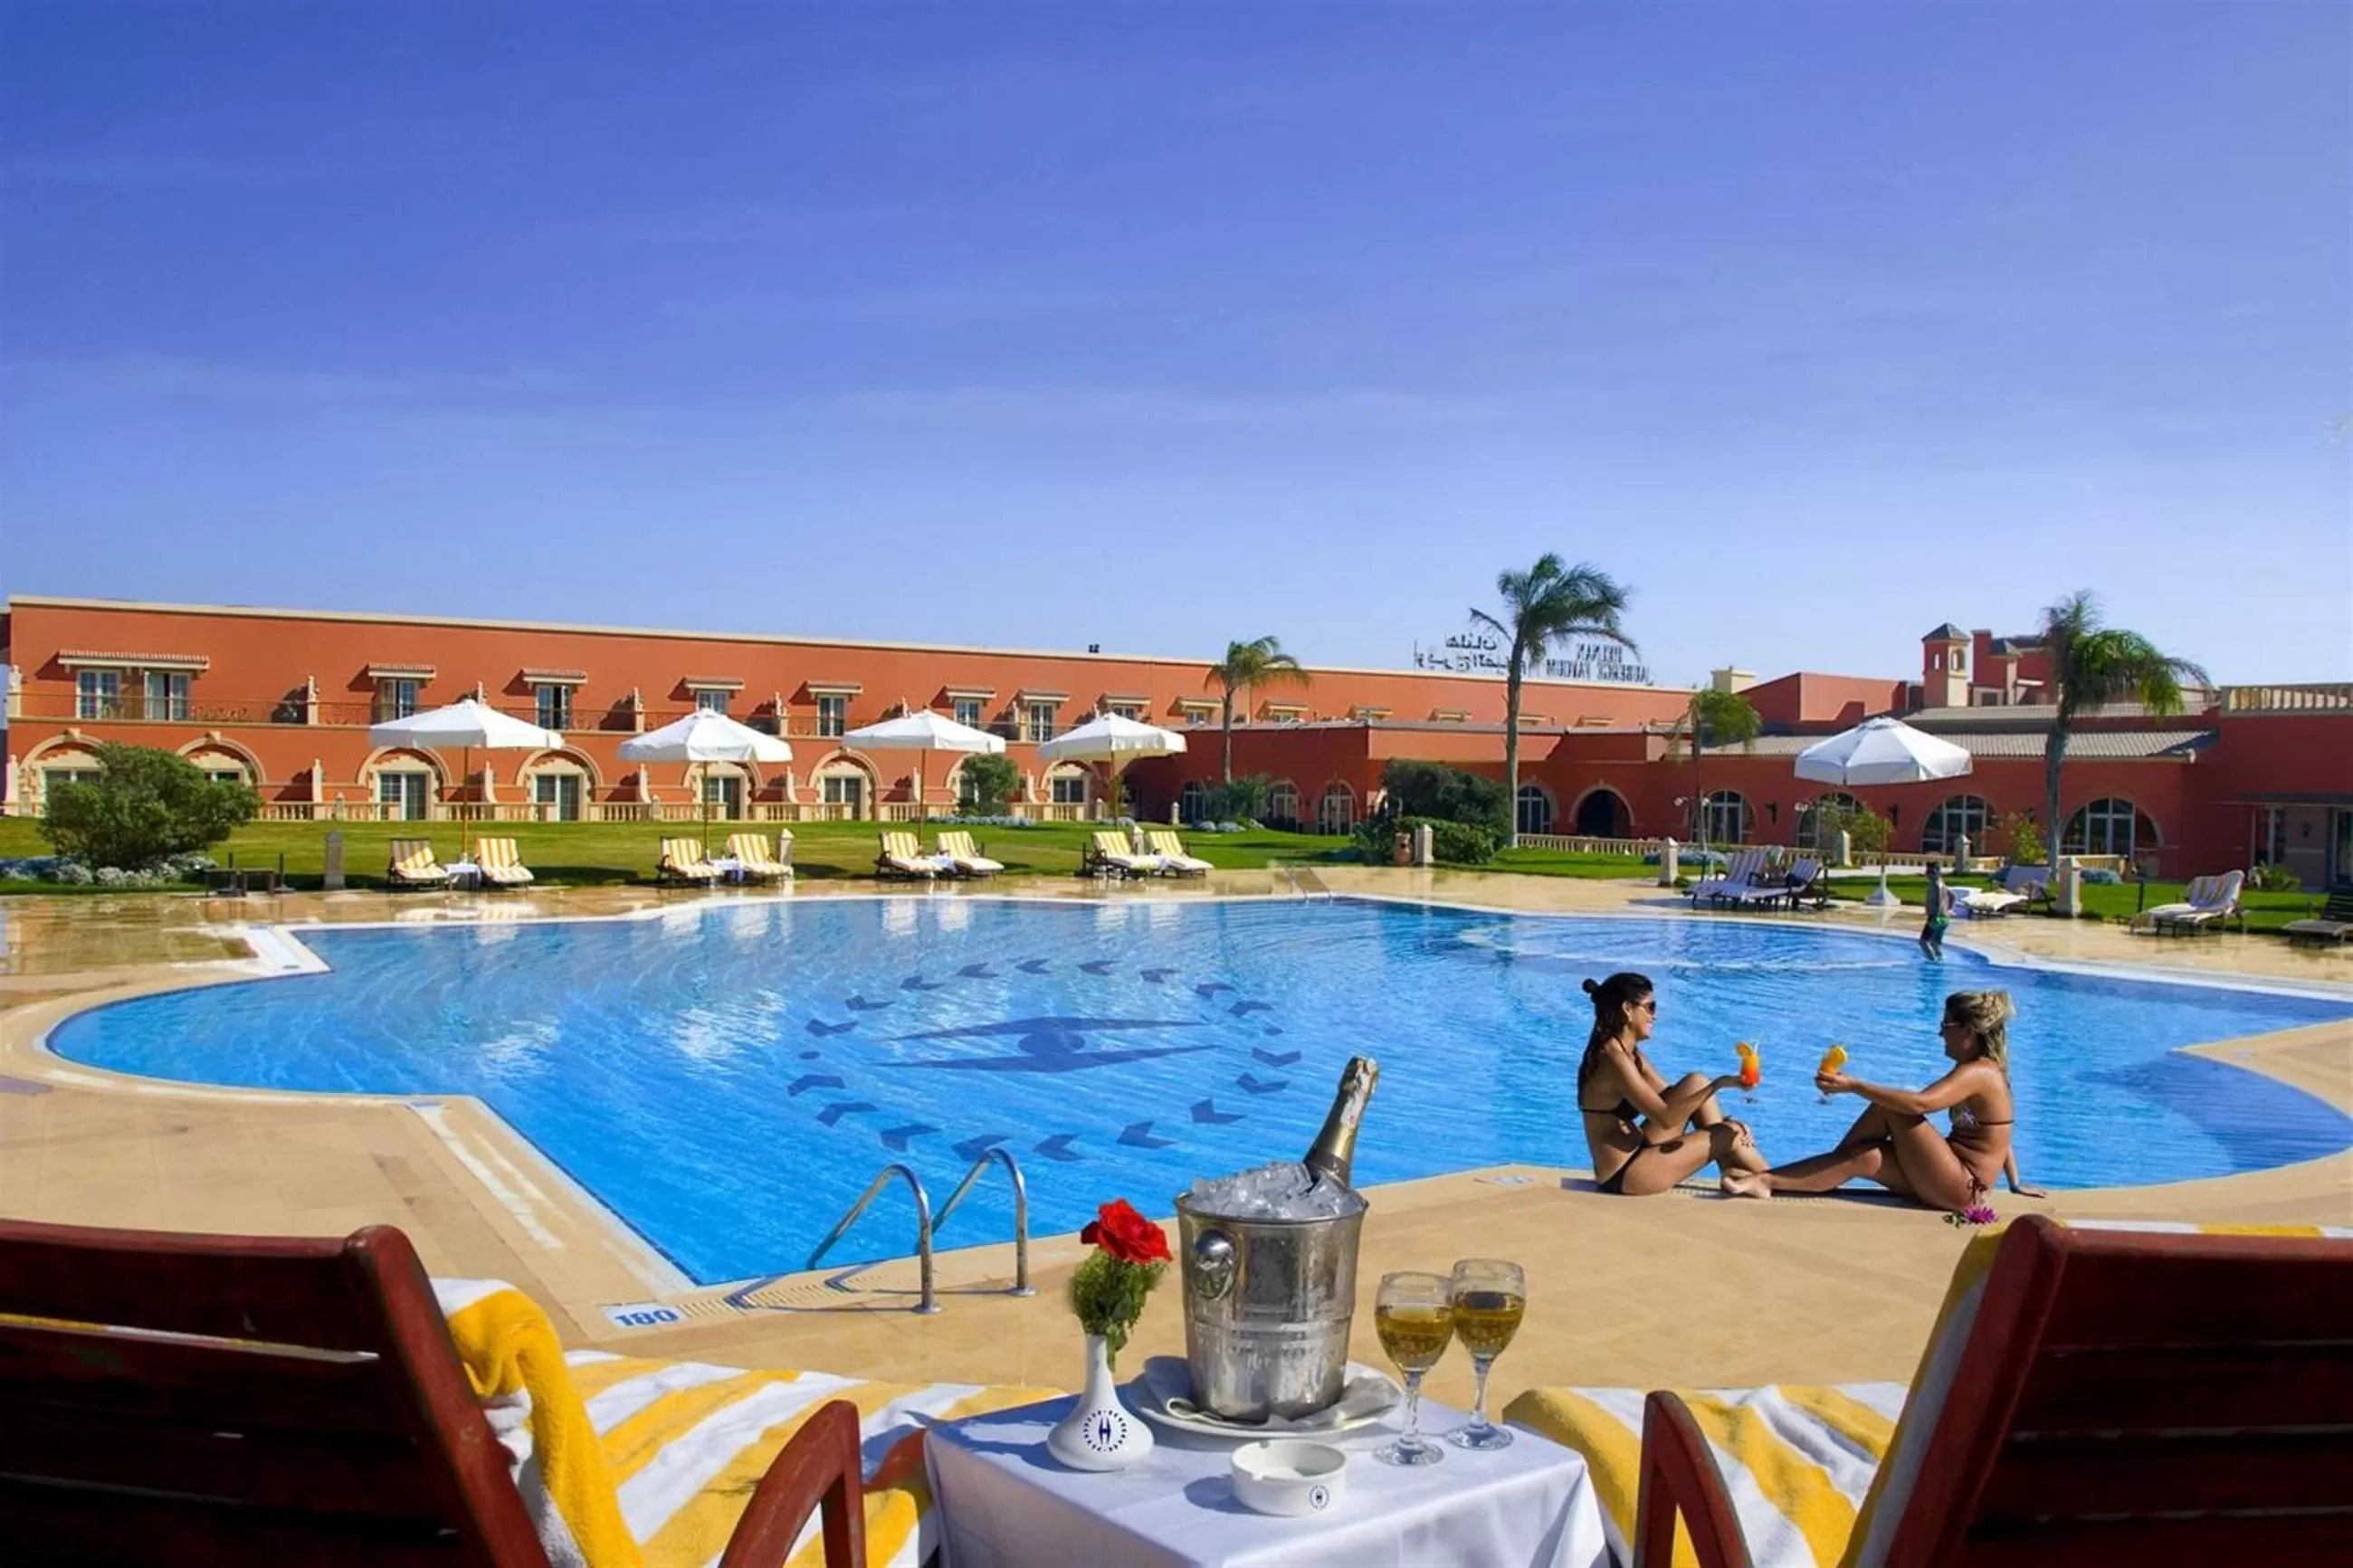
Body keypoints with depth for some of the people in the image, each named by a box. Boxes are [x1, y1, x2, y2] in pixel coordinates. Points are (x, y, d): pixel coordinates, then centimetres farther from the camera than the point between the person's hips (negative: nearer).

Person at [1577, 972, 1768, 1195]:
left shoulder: (1630, 1054, 10)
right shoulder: (1614, 1060, -22)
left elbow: (1672, 1097, 12)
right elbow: (1666, 1118, -24)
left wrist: (1724, 1121, -1)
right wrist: (1716, 1085, -22)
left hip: (1634, 1155, 9)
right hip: (1623, 1176, -9)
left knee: (1696, 1084, 5)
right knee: (1731, 1135, -1)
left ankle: (1735, 1176, 8)